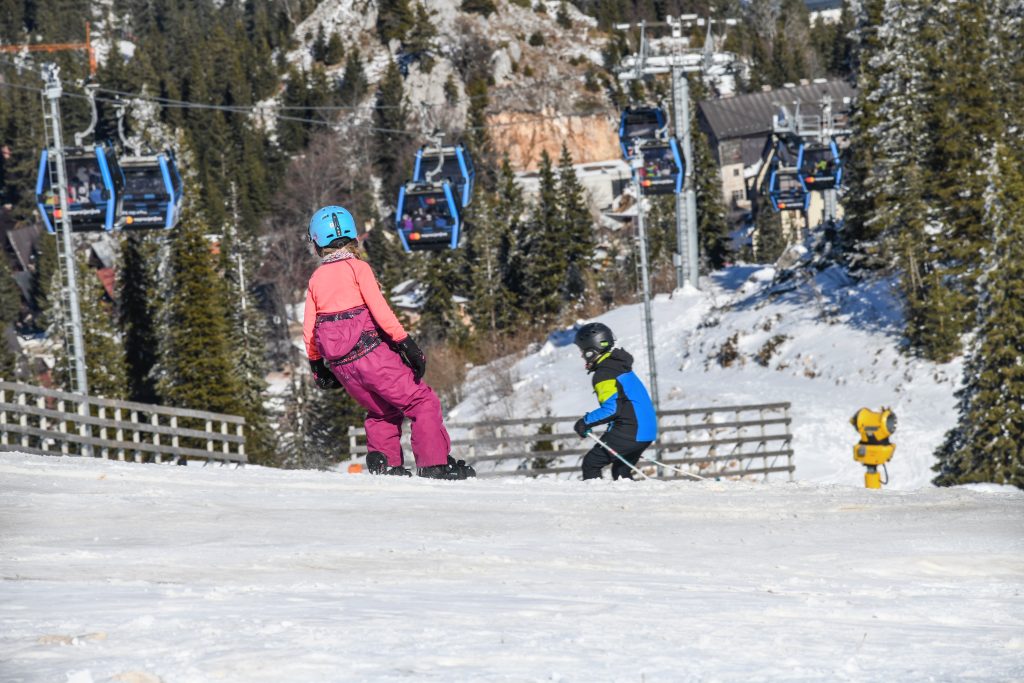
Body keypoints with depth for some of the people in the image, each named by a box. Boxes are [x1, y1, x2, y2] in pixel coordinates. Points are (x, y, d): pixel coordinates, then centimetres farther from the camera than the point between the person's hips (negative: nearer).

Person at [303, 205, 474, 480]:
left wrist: (317, 365, 21)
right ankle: (435, 464, -8)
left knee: (383, 410, 25)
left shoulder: (316, 279, 9)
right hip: (371, 354, -5)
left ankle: (383, 463, 8)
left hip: (340, 365, 6)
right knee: (422, 402, 2)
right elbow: (380, 310, -14)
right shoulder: (357, 268, -4)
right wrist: (406, 342, -13)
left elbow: (308, 329, 9)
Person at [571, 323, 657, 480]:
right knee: (621, 472, 22)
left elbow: (611, 408, -22)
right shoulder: (618, 365, 17)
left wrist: (586, 422, -11)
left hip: (629, 431, -10)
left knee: (591, 463, -5)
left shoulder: (603, 374, -13)